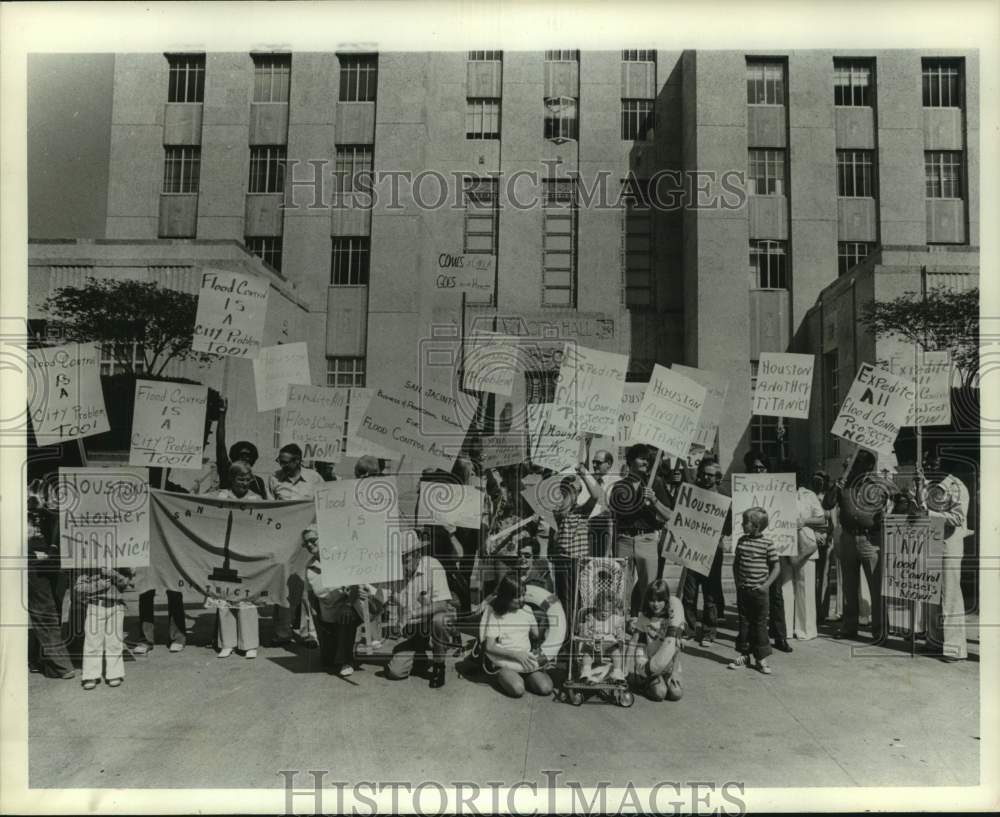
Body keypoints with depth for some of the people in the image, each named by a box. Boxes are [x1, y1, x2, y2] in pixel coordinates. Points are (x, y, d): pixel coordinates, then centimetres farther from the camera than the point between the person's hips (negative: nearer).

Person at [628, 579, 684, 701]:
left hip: (669, 664, 1)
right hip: (650, 661, -1)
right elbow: (638, 644, -3)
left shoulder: (674, 612, -13)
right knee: (659, 692, -22)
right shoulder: (644, 616, -5)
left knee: (676, 693, -19)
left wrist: (675, 672, -19)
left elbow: (676, 645, -16)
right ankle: (642, 682, 9)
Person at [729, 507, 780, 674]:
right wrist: (737, 581, 5)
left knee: (760, 624, 4)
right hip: (742, 590, 4)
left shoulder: (767, 544, -9)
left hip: (759, 591, -4)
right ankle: (744, 655, 20)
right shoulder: (741, 541, 4)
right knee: (744, 622, 11)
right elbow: (736, 562, 14)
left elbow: (776, 567, -3)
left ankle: (762, 658, 15)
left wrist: (766, 584, -9)